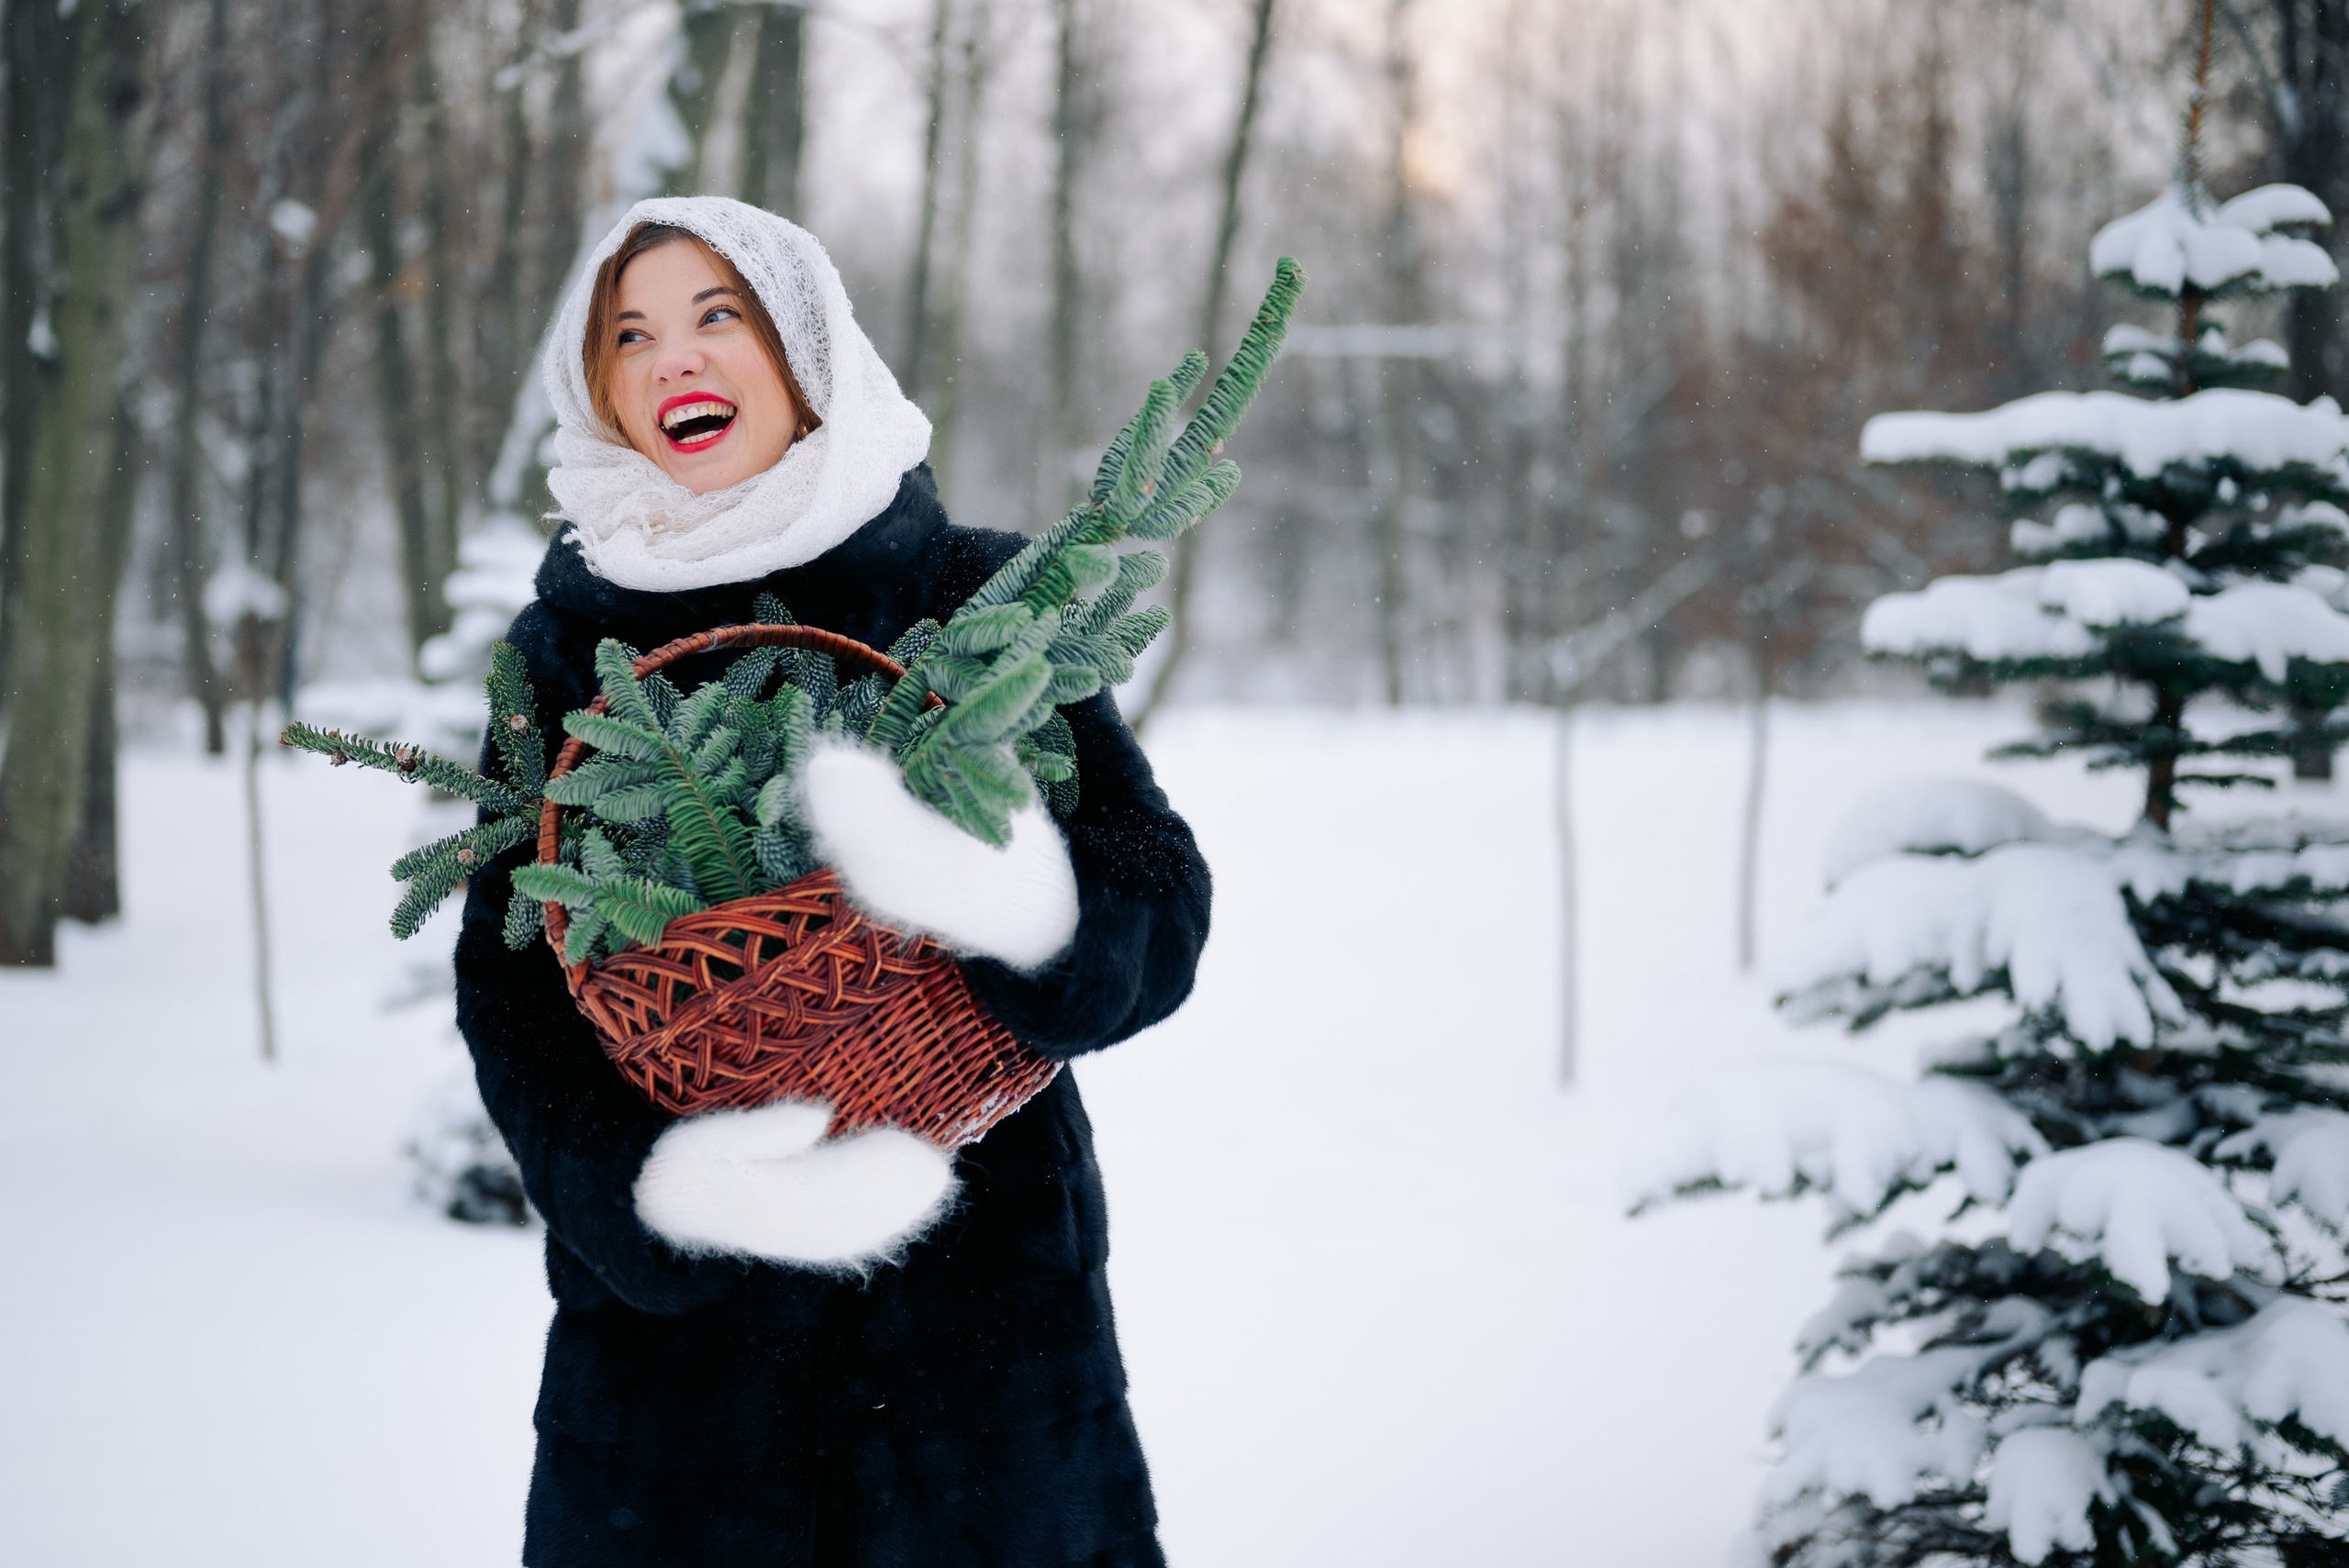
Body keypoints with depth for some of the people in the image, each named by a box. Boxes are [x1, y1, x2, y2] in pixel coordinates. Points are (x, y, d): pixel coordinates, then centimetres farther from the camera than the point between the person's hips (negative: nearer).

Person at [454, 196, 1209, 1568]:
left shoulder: (974, 593, 1)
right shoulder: (569, 642, 6)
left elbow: (1161, 904, -6)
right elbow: (507, 978, -1)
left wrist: (1026, 909, -29)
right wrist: (650, 1181, -20)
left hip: (983, 1299, -1)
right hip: (671, 1325, 1)